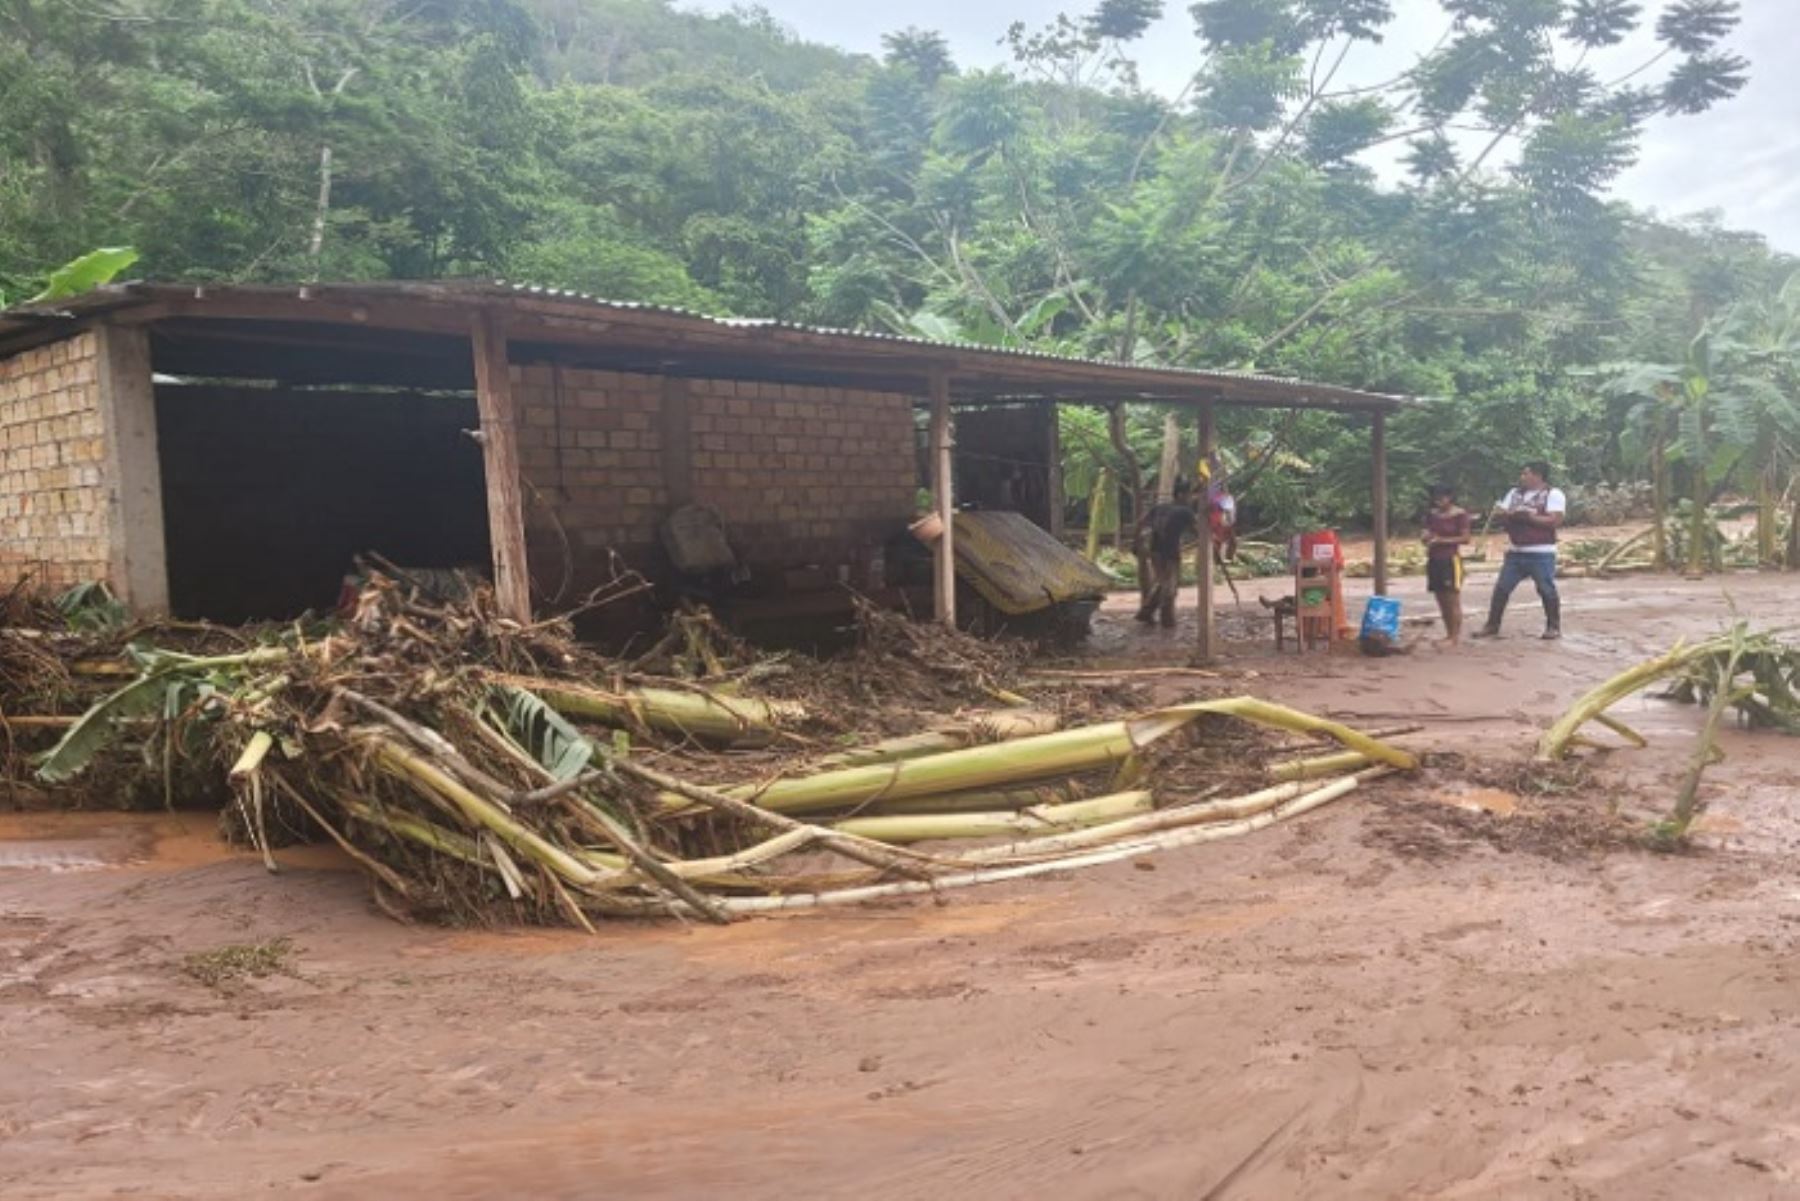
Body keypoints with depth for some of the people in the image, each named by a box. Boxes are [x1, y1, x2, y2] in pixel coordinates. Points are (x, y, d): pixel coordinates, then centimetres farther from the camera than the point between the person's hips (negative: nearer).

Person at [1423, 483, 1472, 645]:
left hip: (1451, 560, -6)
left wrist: (1441, 540, -14)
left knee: (1453, 600, -6)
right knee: (1441, 600, 8)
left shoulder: (1460, 514, -6)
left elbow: (1465, 538, -10)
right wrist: (1427, 538, -5)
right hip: (1434, 560, 6)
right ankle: (1448, 634, 16)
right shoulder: (1432, 515, 11)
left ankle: (1456, 636, -3)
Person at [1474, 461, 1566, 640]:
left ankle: (1554, 627, 12)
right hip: (1515, 552, 6)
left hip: (1541, 553, -6)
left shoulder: (1553, 494, -5)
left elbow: (1554, 520, -16)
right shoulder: (1514, 493, 15)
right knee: (1501, 588, 4)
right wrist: (1504, 514, -12)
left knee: (1547, 590, -1)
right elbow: (1501, 514, 11)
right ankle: (1492, 626, 10)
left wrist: (1528, 516, -18)